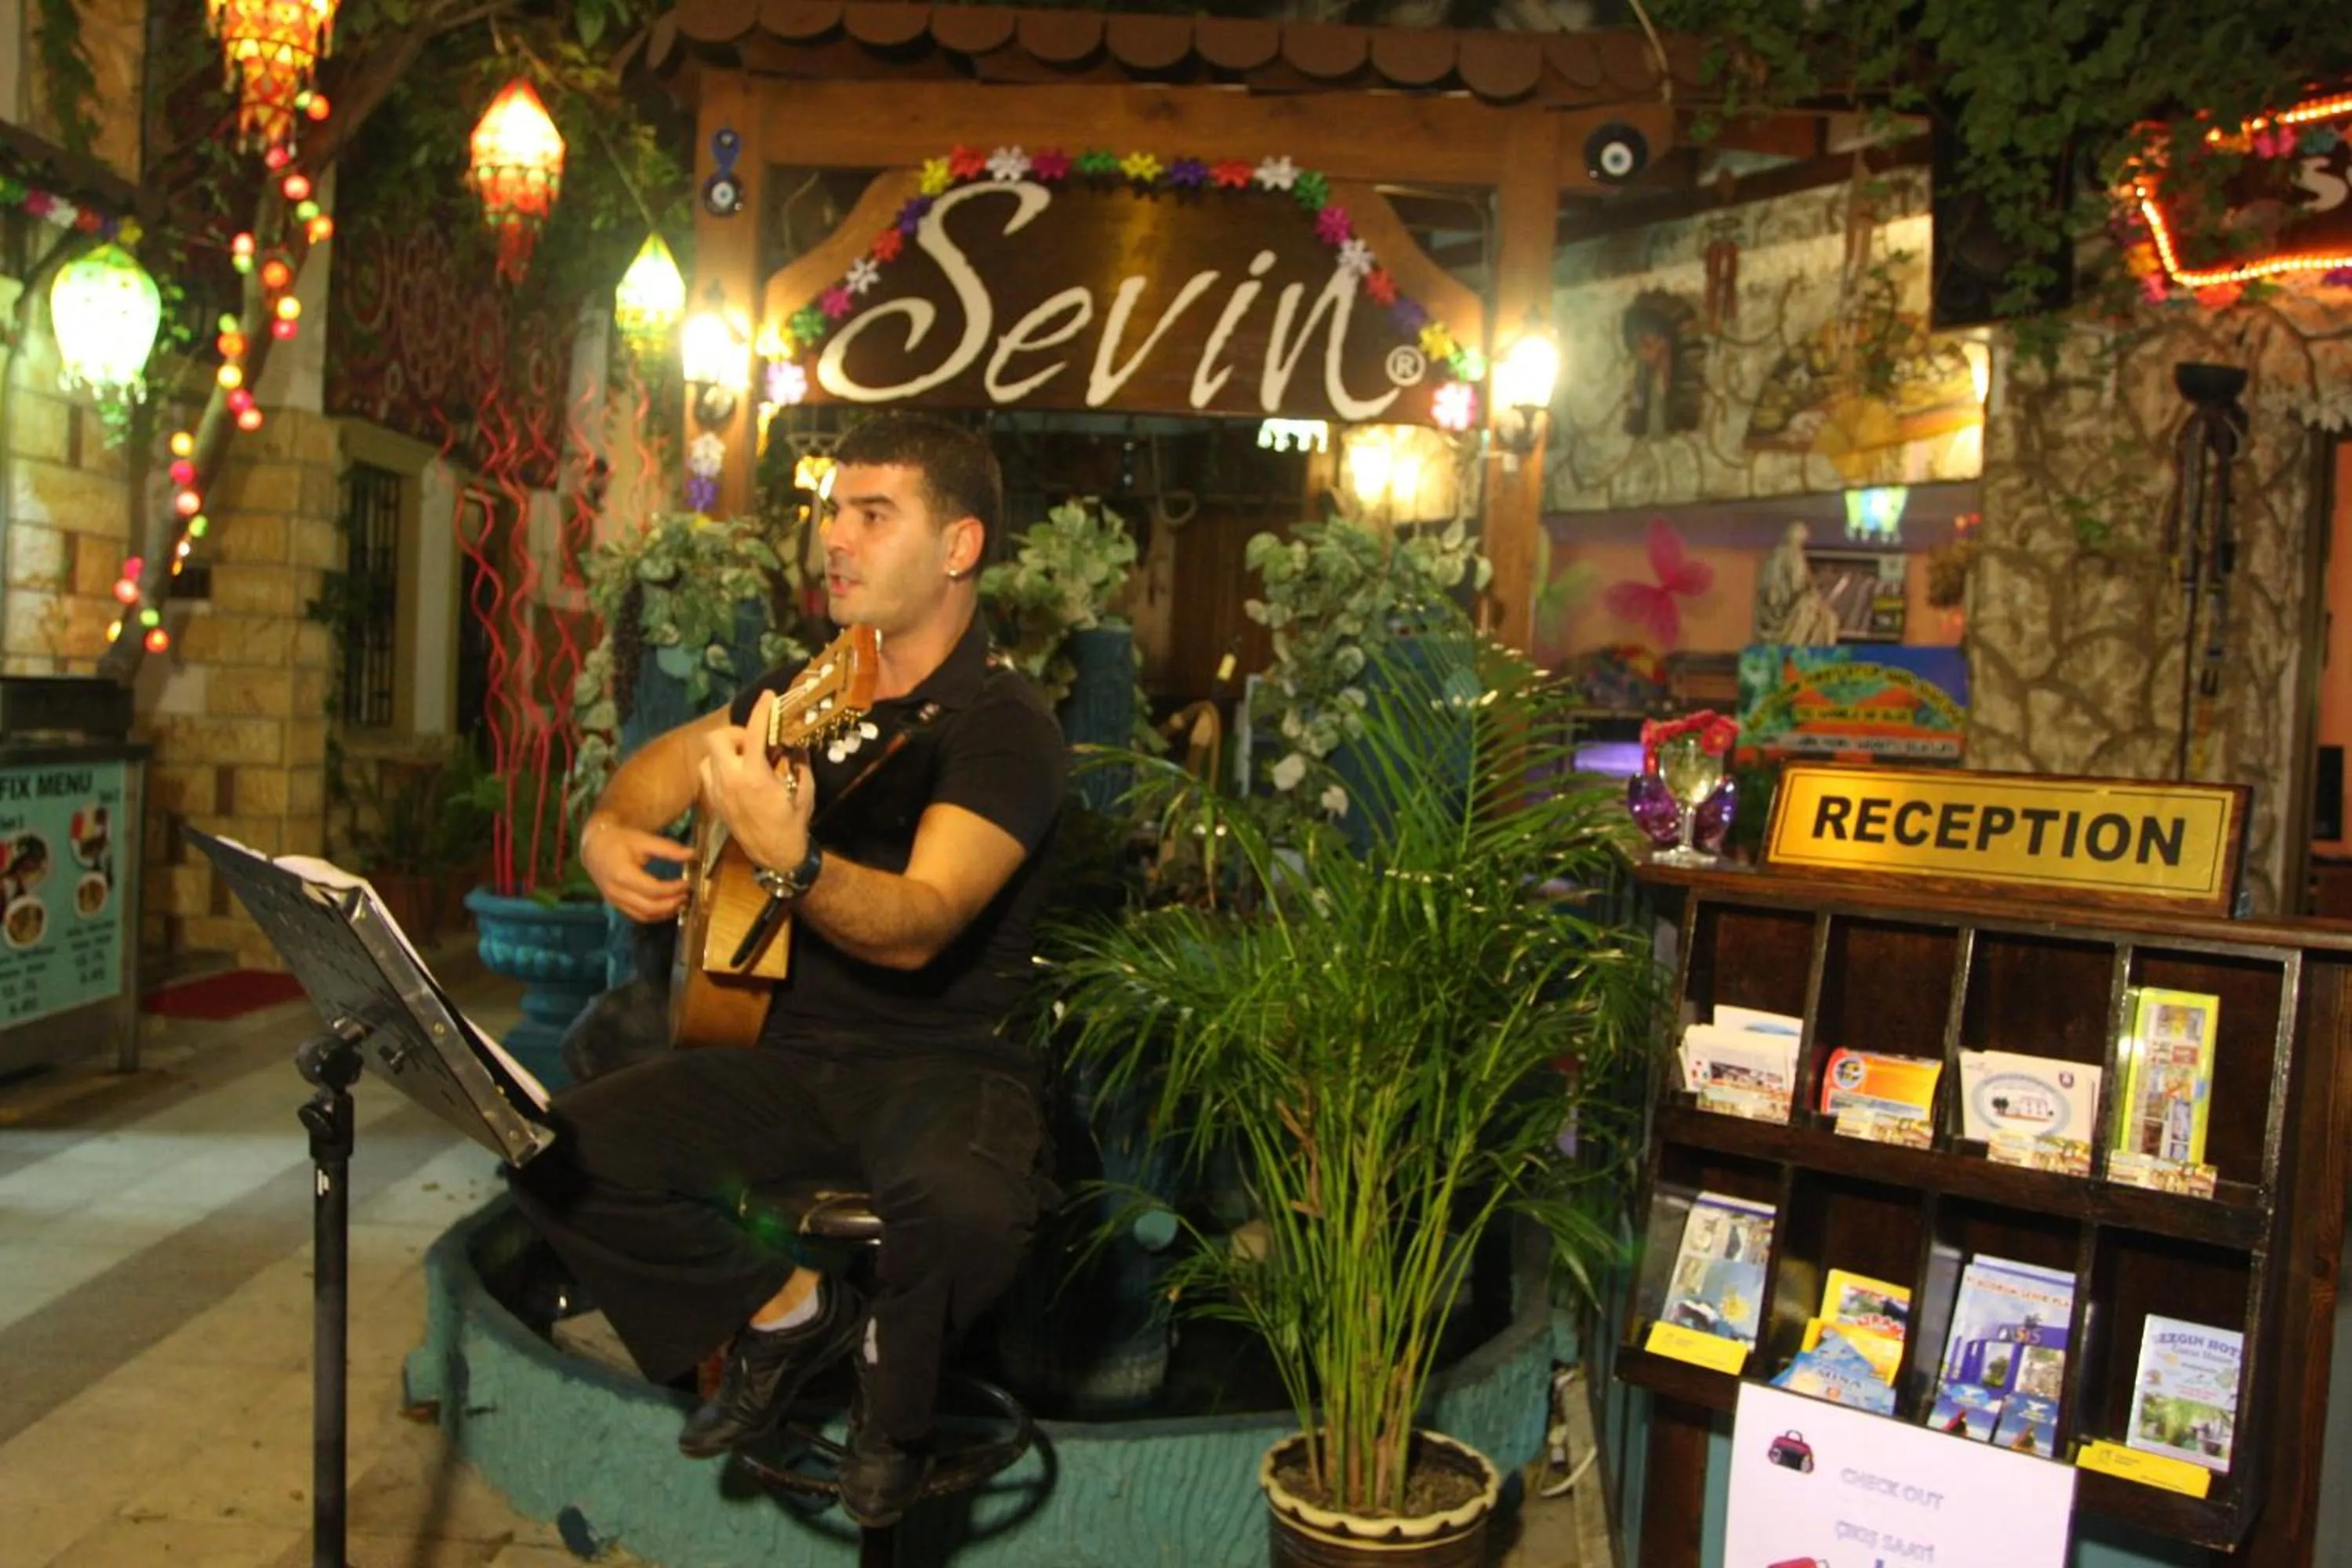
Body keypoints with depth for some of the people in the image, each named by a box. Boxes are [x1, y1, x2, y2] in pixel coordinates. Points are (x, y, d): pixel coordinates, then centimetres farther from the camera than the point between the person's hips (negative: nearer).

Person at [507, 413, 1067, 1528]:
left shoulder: (1001, 722, -13)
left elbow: (916, 927, -27)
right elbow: (657, 768, 22)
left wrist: (788, 857, -45)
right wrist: (607, 832, 0)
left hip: (941, 1061, -6)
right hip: (790, 1048, 6)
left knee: (966, 1203, -37)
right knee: (555, 1152, -11)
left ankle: (894, 1411, 0)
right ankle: (784, 1309, 12)